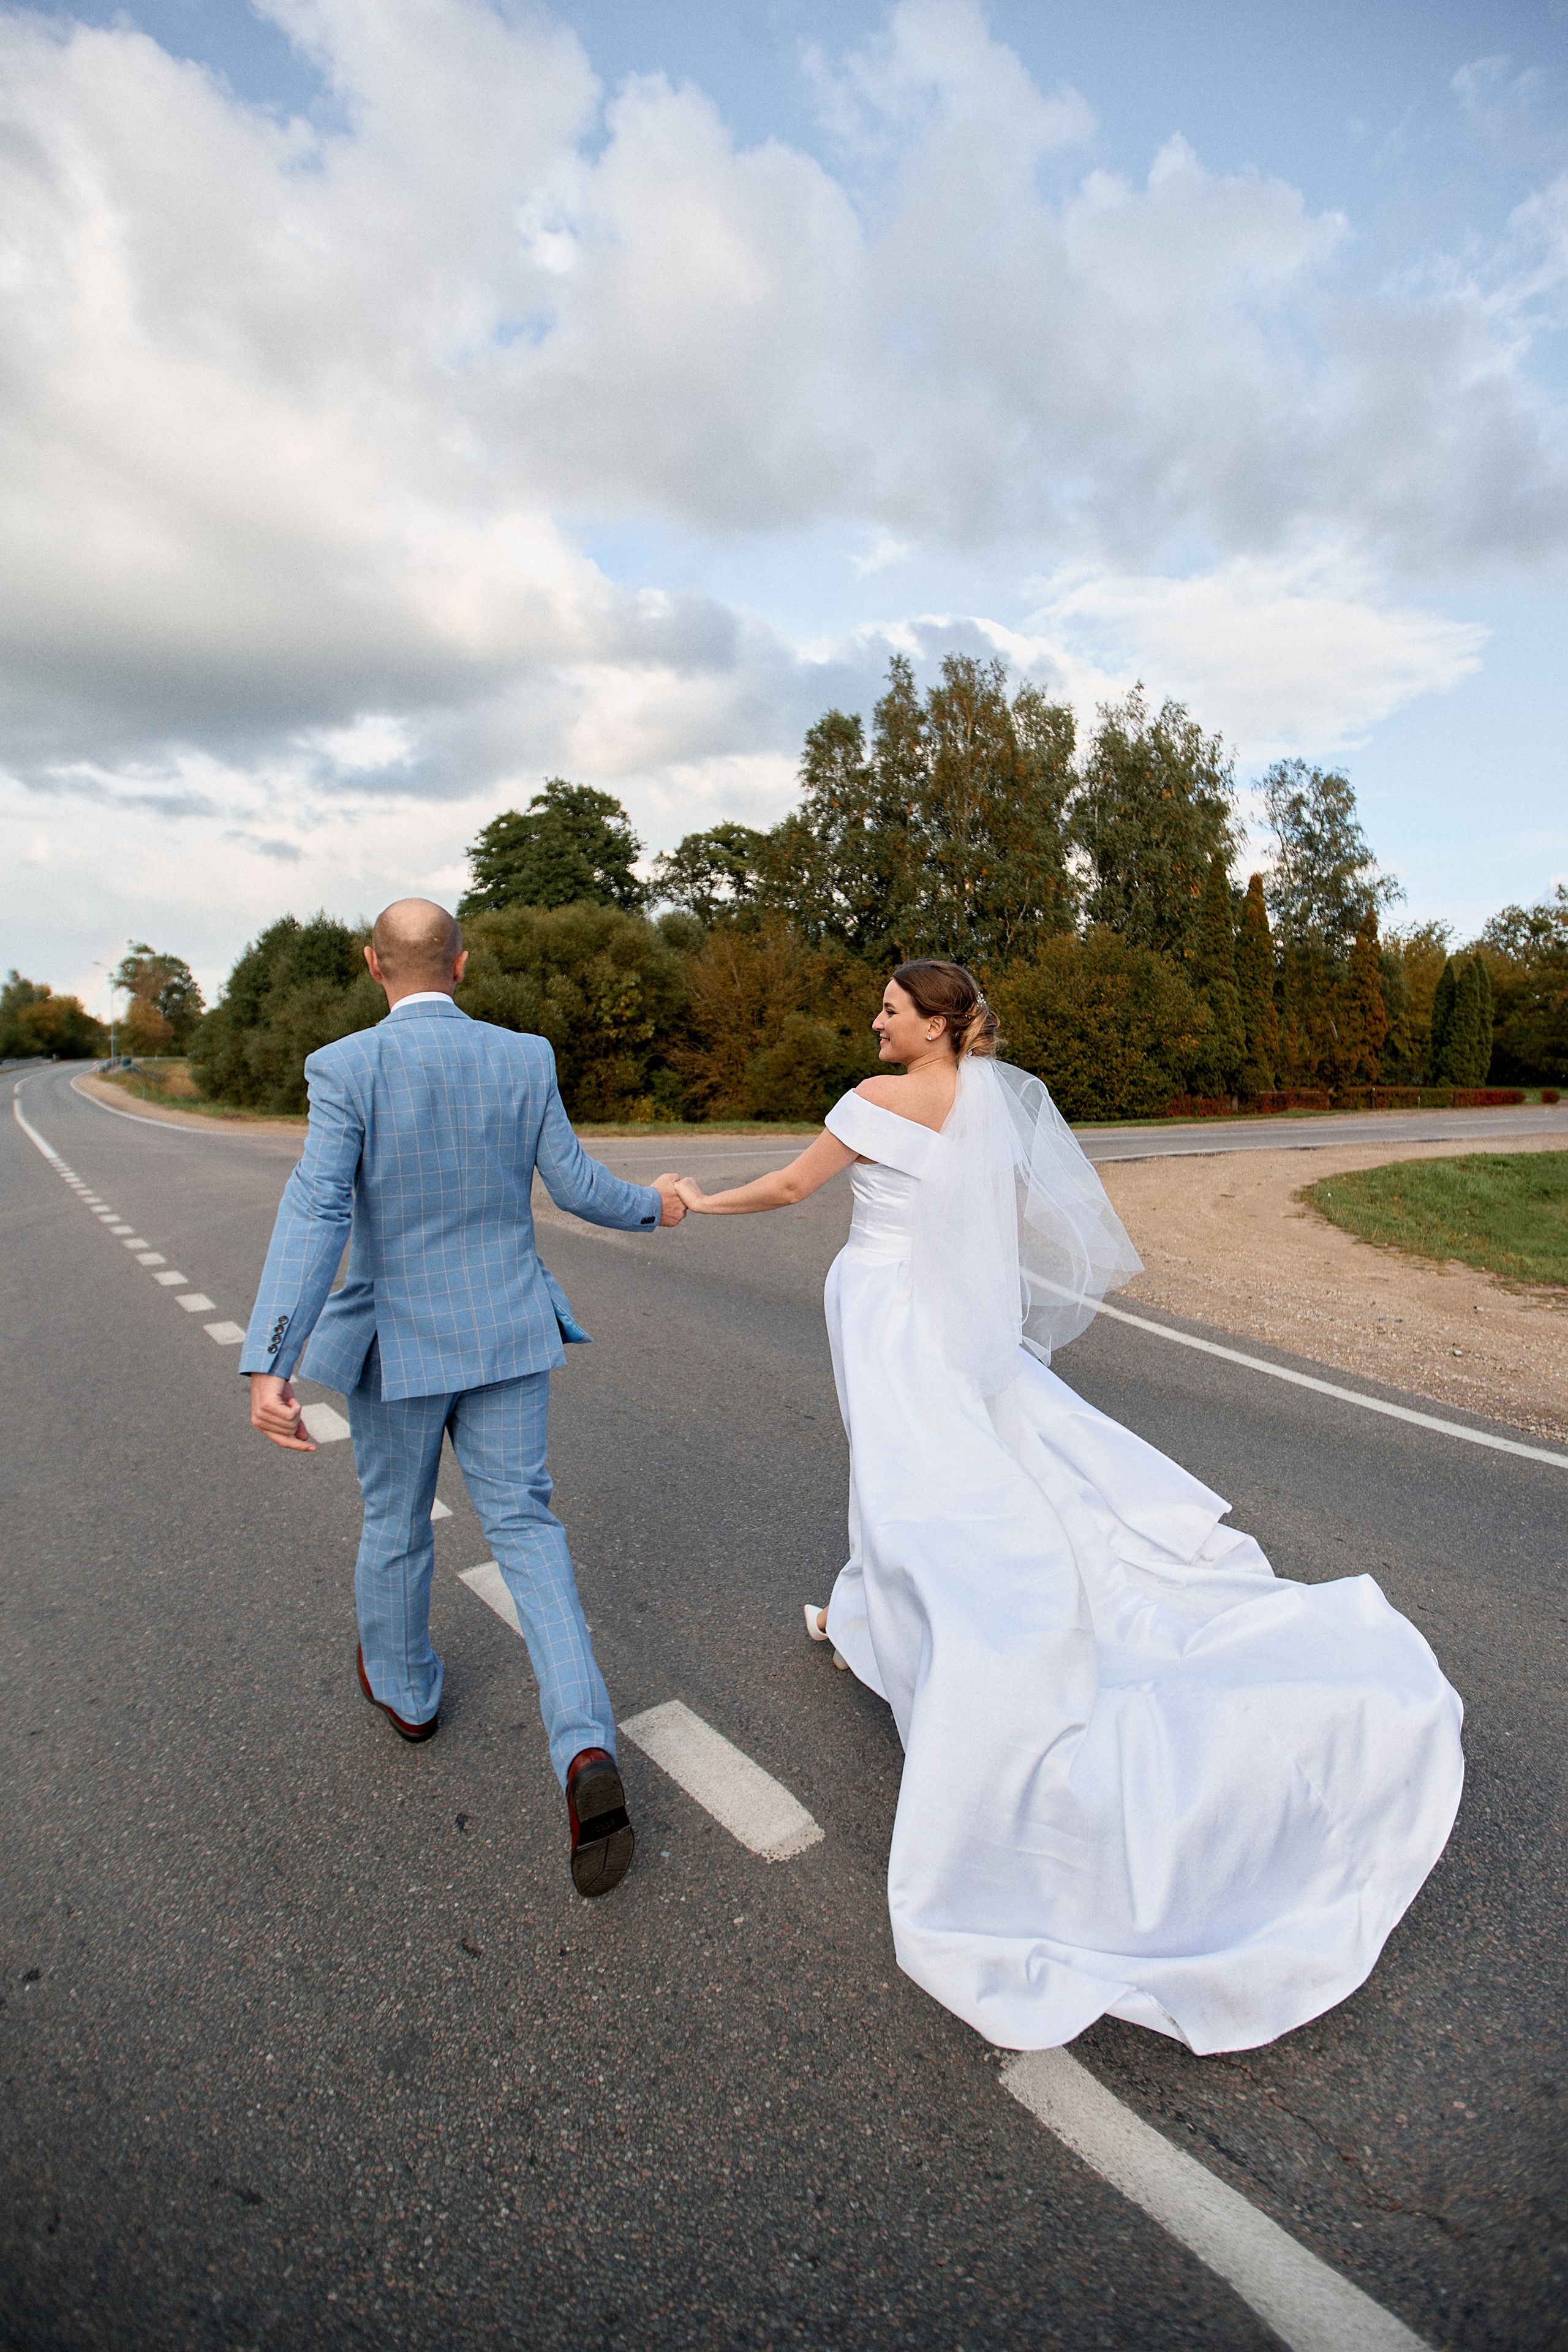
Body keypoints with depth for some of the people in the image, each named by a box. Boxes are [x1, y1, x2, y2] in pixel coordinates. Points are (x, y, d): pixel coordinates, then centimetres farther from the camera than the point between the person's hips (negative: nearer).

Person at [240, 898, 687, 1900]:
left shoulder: (345, 1067, -13)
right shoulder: (525, 1058, -5)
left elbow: (315, 1214, -23)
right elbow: (575, 1187, -2)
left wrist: (270, 1365, -28)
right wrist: (653, 1205, 18)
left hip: (395, 1339, -1)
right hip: (507, 1329, 2)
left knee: (395, 1521, 22)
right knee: (525, 1526, 8)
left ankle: (405, 1688, 46)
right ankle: (586, 1751, -6)